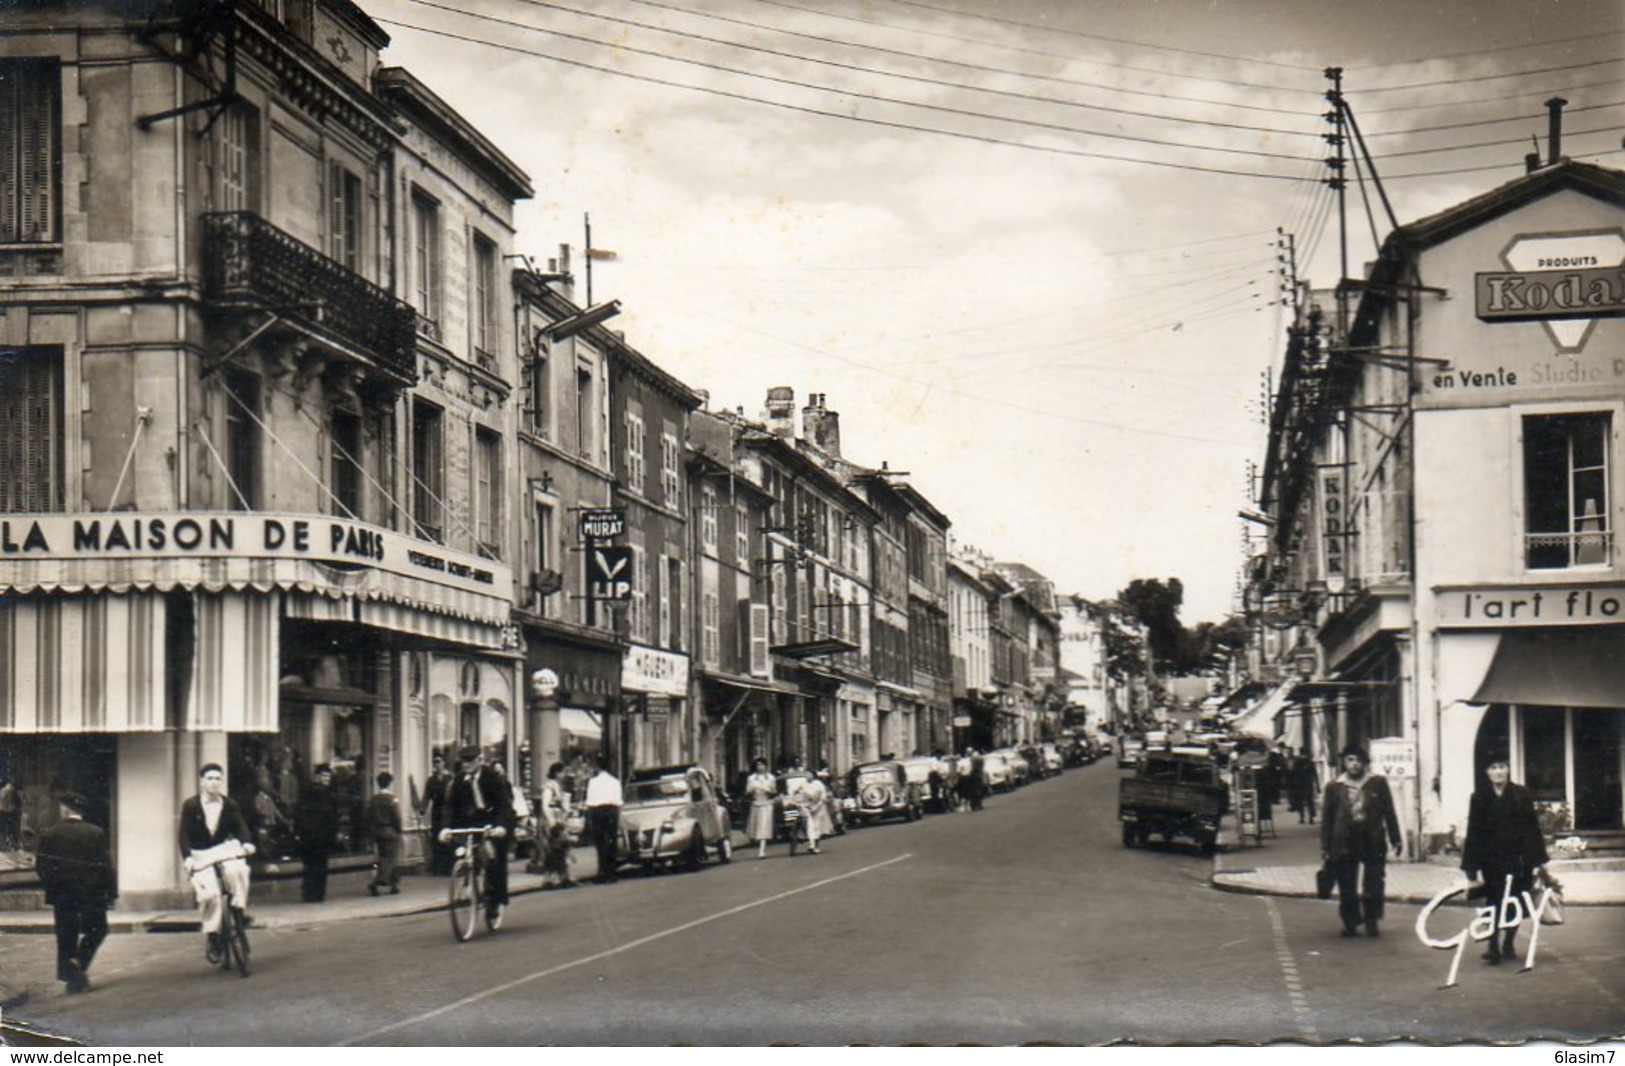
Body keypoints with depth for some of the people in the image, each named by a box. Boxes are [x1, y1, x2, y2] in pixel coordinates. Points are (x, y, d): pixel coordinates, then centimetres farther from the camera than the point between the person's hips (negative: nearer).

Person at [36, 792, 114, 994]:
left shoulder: (49, 835, -2)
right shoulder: (95, 833, -6)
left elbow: (42, 867, 0)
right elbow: (105, 865, -6)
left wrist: (50, 886, 16)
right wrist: (110, 892, 1)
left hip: (61, 894, 1)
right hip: (92, 892, -1)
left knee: (66, 937, 8)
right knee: (96, 930, 16)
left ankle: (72, 978, 3)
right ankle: (80, 962, -4)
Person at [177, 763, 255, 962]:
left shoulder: (230, 805, 4)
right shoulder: (191, 805, -2)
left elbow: (240, 826, -1)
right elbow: (184, 833, -4)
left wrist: (246, 843, -22)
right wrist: (187, 857, -19)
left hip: (225, 851, 1)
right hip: (200, 856, -1)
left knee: (236, 870, -35)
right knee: (209, 892, -23)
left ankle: (240, 906, -12)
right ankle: (212, 938, -9)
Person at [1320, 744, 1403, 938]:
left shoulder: (1378, 783, 4)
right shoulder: (1334, 787, 4)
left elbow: (1389, 812, 8)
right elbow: (1326, 818, 6)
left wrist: (1395, 839, 6)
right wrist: (1325, 846, 3)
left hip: (1372, 840, 0)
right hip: (1345, 842, 0)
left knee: (1374, 885, 2)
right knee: (1347, 887, 3)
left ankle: (1372, 922, 15)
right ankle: (1350, 923, 13)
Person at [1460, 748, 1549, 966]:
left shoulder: (1521, 795, 1)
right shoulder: (1480, 798, 1)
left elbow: (1533, 829, 2)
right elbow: (1473, 833, 1)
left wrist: (1538, 860, -3)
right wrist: (1470, 866, -3)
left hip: (1518, 858, 1)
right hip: (1492, 860, 0)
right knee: (1494, 904, -2)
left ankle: (1509, 943, 21)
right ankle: (1493, 948, 2)